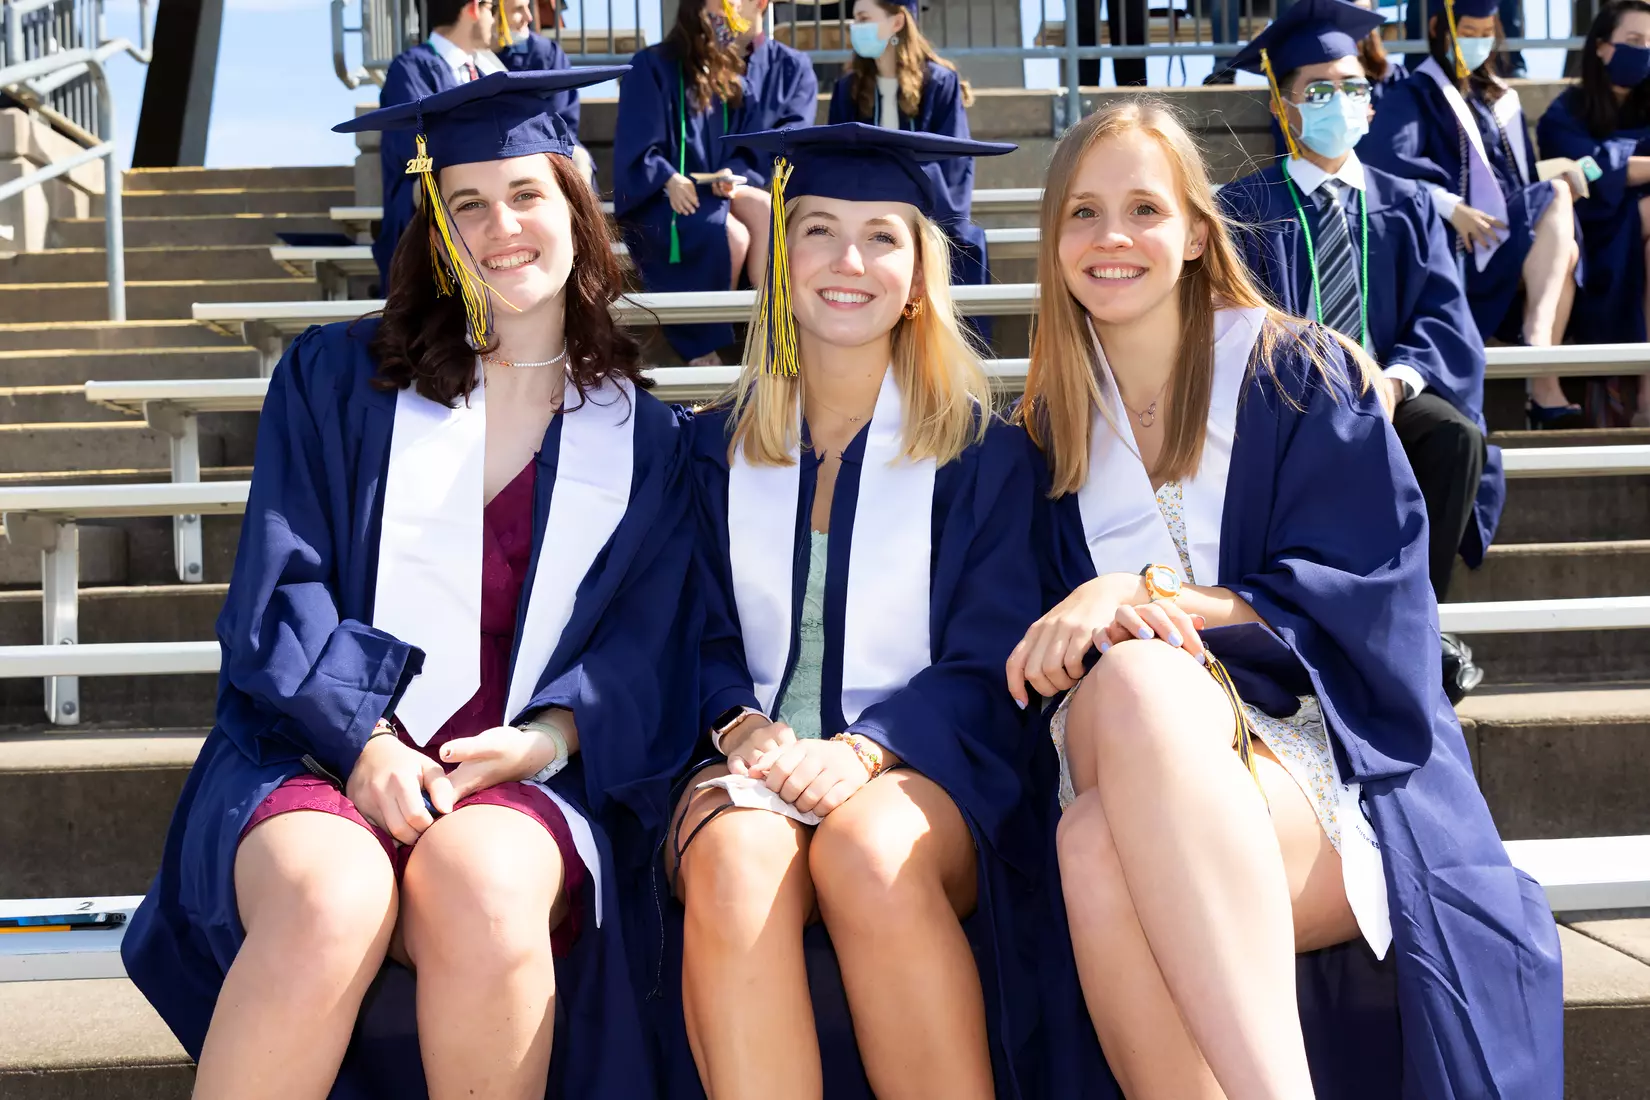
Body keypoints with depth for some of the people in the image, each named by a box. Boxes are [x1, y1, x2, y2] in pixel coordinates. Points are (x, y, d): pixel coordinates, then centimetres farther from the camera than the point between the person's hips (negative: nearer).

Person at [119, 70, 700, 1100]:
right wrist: (365, 741, -14)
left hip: (524, 778, 1)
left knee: (479, 886, -36)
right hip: (321, 752, 0)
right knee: (332, 902, -36)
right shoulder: (337, 379, 12)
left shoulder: (643, 439, 15)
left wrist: (548, 735, -12)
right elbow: (279, 593, 3)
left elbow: (649, 648, 8)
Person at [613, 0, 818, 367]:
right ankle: (705, 347, -20)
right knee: (728, 233, -33)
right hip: (670, 200, -3)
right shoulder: (656, 67, 3)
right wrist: (669, 179, -23)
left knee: (768, 212, -32)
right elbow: (637, 149, -4)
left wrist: (742, 174, -19)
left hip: (753, 192, 3)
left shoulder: (791, 70, 11)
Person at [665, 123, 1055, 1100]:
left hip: (924, 771, -1)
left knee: (869, 852, -38)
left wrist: (865, 748, -16)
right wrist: (742, 727, -10)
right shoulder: (717, 449, 15)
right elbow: (701, 642, 13)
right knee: (735, 862, -35)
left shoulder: (983, 451, 8)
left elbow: (986, 665, 1)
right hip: (756, 761, 2)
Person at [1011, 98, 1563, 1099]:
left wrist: (1144, 595, -16)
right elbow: (1059, 643, 12)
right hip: (1142, 758, 3)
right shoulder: (1056, 424, 17)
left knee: (1112, 820, -38)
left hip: (1328, 750, -3)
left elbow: (1354, 595, -4)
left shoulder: (1301, 378, 7)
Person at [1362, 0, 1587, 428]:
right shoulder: (1415, 96, 3)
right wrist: (1452, 208, -28)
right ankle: (1537, 343, -33)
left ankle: (1544, 387, -35)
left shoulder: (1500, 98, 24)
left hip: (1512, 236, 5)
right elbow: (1389, 162, -15)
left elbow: (1520, 174, 24)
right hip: (1458, 245, -5)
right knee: (1557, 197, -24)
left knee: (1565, 251, -25)